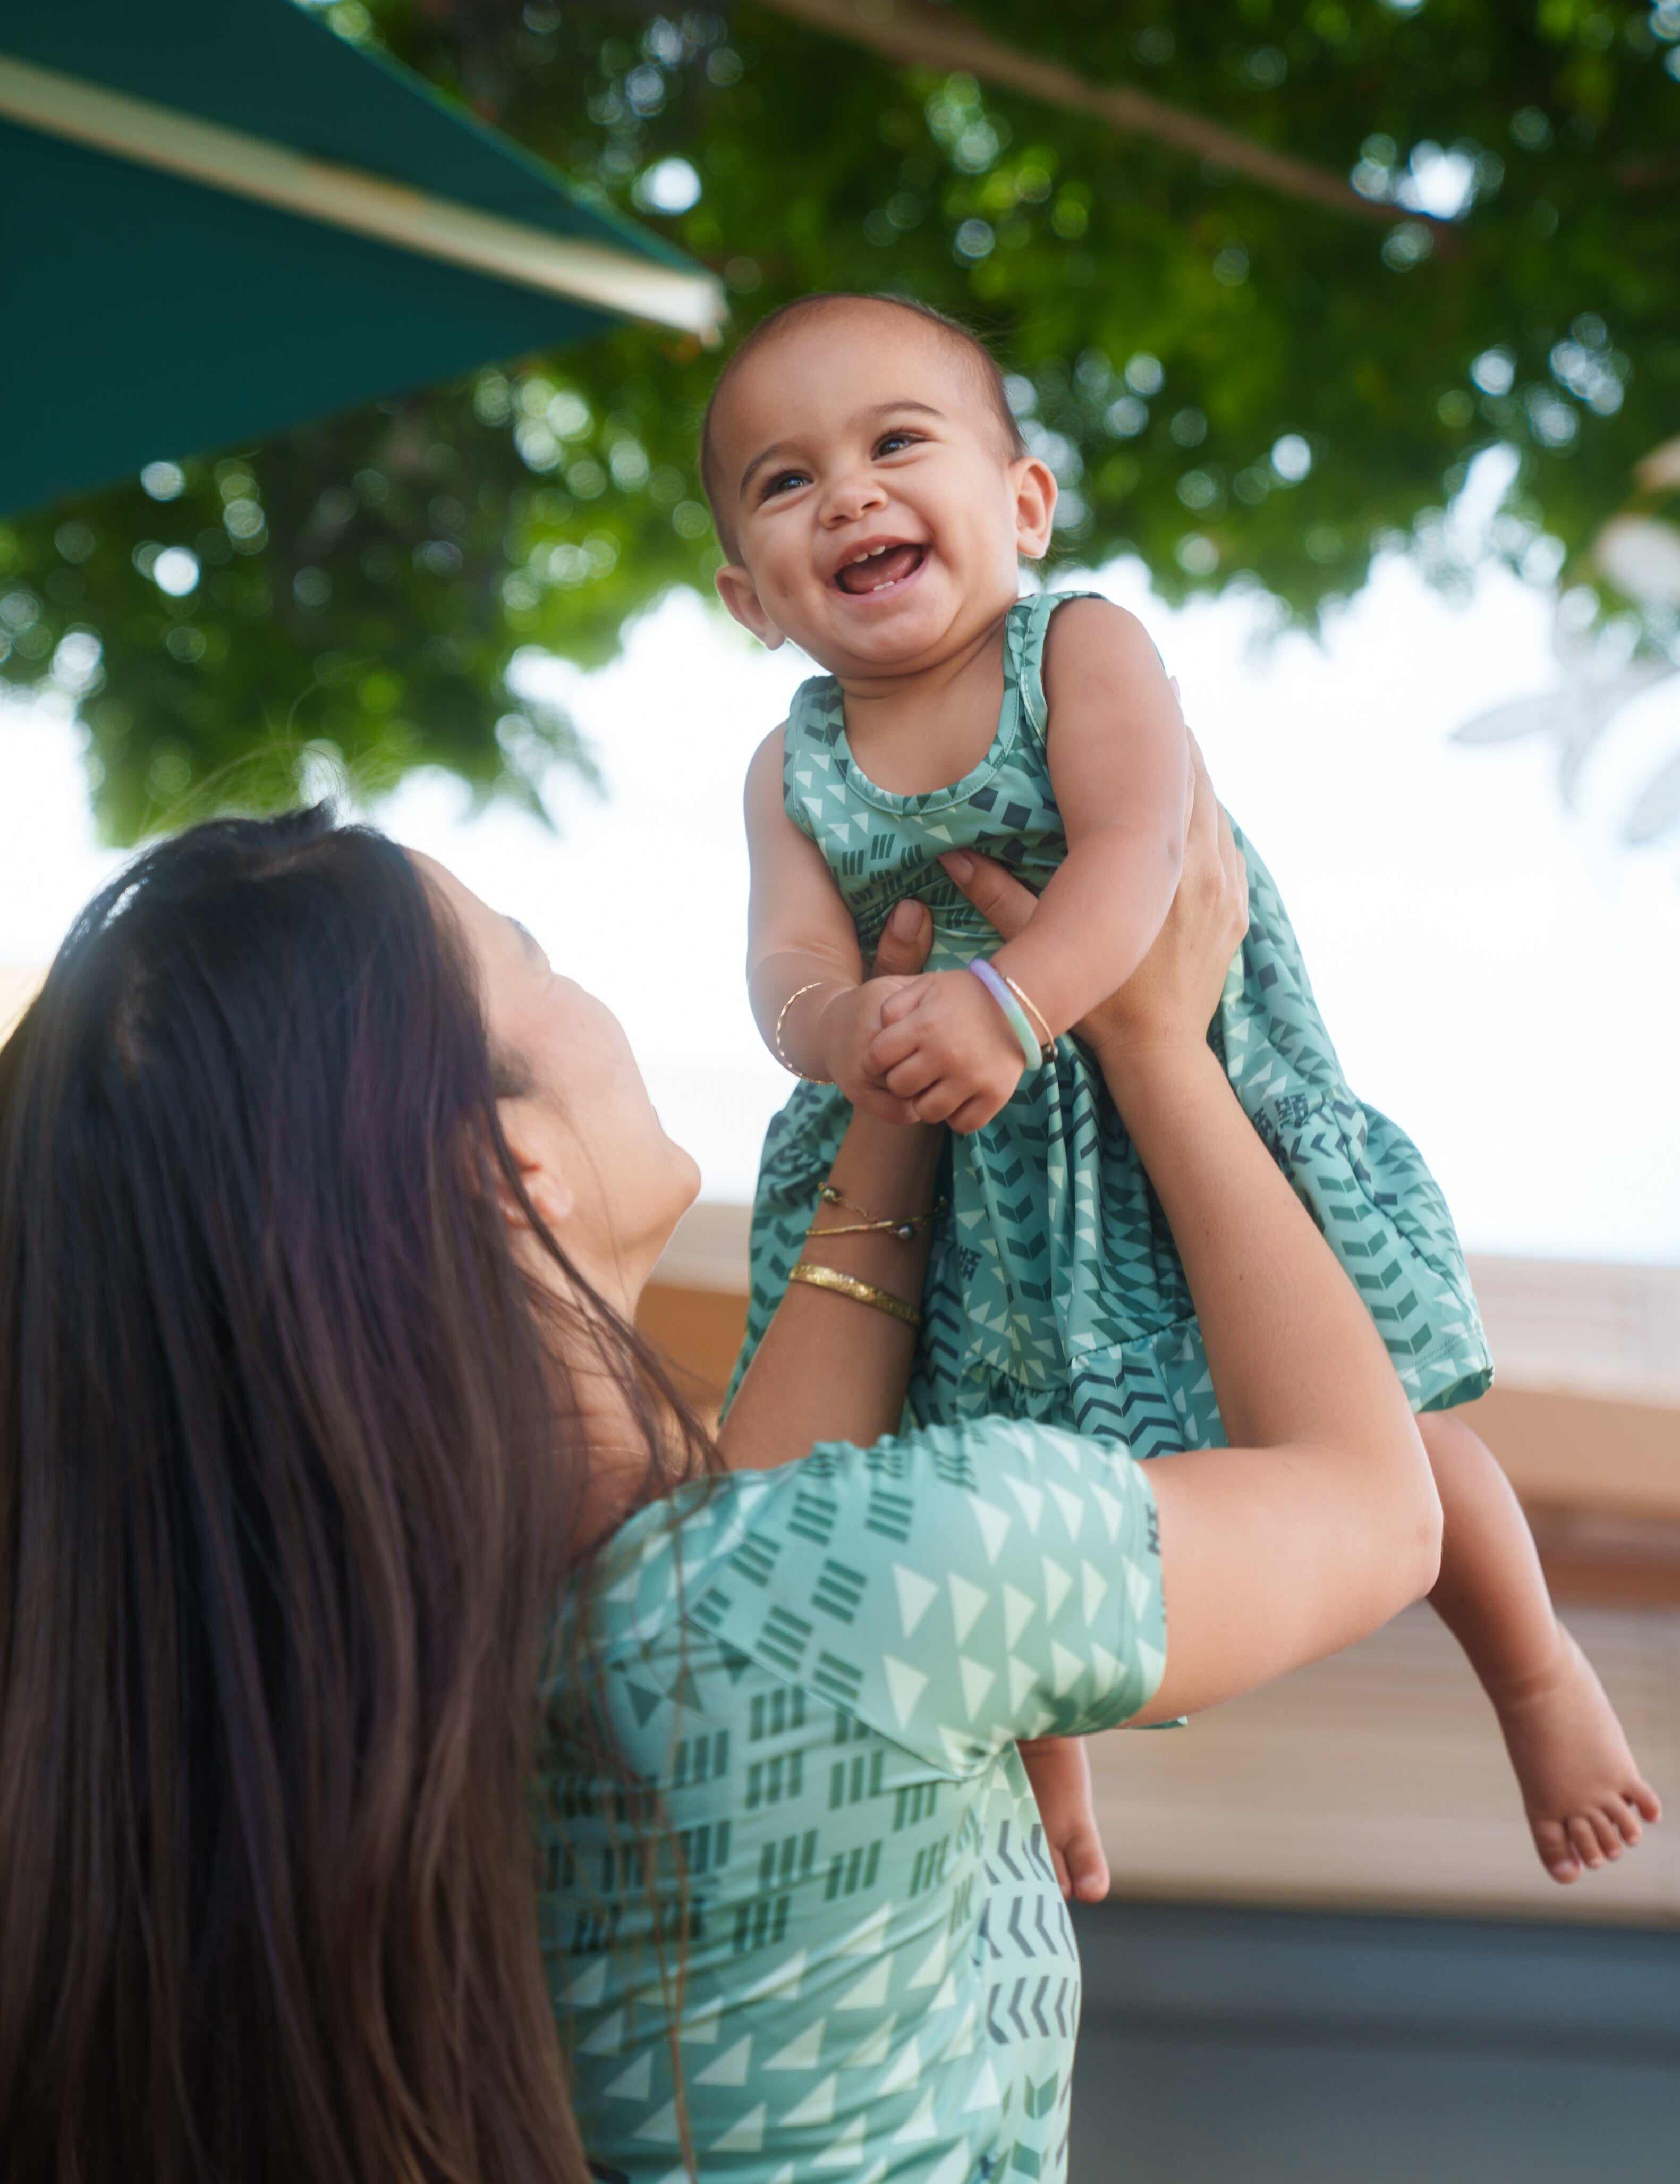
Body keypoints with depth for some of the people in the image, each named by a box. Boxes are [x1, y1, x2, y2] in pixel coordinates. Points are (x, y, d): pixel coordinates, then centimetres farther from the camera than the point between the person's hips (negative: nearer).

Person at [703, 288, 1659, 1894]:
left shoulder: (1083, 650, -13)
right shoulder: (793, 769, -2)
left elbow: (1136, 855, -30)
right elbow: (788, 966, -14)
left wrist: (1006, 1001, -47)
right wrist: (853, 1029, -39)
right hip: (974, 1184, 3)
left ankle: (1534, 1668, 32)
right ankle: (1042, 1773, 37)